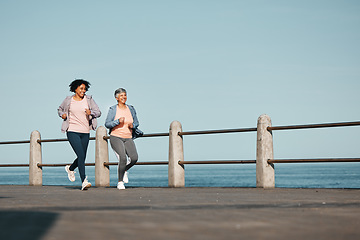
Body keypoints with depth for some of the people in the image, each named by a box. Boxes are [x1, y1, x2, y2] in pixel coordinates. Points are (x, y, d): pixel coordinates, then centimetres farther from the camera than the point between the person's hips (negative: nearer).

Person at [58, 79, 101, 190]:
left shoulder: (88, 99, 5)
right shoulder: (68, 100, 3)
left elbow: (98, 112, 6)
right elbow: (60, 109, 20)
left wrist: (91, 113, -15)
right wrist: (62, 114, -2)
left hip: (85, 132, 3)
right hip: (72, 131, -3)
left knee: (82, 157, 10)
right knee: (81, 155, -17)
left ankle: (70, 168, 42)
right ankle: (84, 182, -18)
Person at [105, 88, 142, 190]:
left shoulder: (131, 109, 9)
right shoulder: (113, 109, -1)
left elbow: (136, 122, 18)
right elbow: (107, 124, -4)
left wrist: (133, 125, -5)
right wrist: (118, 121, -18)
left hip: (128, 138, 4)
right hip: (116, 137, -4)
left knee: (134, 158, -18)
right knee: (123, 158, -24)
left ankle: (124, 170, 15)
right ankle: (120, 182, -7)